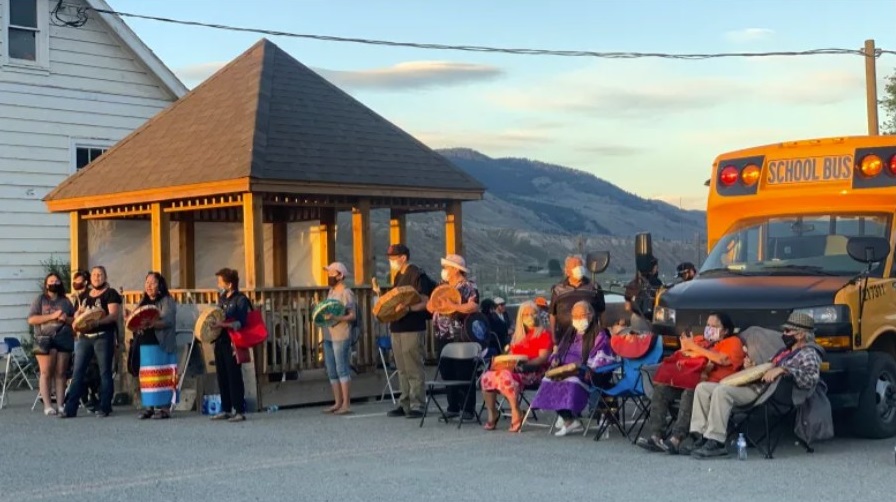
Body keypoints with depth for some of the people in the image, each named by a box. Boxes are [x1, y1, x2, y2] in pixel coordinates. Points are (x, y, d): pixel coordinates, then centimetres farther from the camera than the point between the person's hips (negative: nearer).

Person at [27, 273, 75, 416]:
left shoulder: (66, 301, 14)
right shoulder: (40, 299, 6)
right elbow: (31, 319, -5)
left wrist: (67, 319, -7)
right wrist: (52, 316, -13)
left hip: (64, 339, 3)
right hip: (45, 340, -3)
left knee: (61, 373, 1)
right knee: (46, 373, -6)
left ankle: (61, 404, 3)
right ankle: (47, 405, -5)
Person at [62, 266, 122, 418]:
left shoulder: (110, 294, 0)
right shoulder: (85, 295, 19)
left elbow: (114, 315, -11)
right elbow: (80, 313, 25)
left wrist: (97, 322, -26)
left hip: (103, 336, -6)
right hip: (85, 337, 6)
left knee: (105, 372, -1)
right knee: (78, 372, 1)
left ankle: (104, 407, 5)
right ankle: (70, 408, 1)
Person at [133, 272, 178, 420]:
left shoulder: (167, 301, -1)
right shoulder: (143, 302, 20)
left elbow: (167, 321, -15)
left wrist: (151, 324, -31)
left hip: (161, 345, -6)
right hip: (145, 345, 6)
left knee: (160, 375, -7)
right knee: (147, 375, 4)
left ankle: (162, 407, -4)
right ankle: (149, 406, 7)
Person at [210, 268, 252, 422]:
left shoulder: (240, 300, -8)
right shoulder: (222, 299, 16)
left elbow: (240, 323, -16)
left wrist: (222, 324, -24)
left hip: (232, 343, -8)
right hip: (220, 342, 8)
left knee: (234, 377, -6)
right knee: (222, 377, 10)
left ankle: (240, 411, -2)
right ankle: (226, 410, 17)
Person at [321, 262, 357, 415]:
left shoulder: (346, 293, -8)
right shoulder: (330, 292, 17)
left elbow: (352, 316, -13)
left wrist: (335, 318, -26)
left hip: (341, 337, -9)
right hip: (328, 337, 9)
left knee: (342, 370, -8)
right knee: (331, 372, 10)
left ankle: (346, 404, -6)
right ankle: (338, 403, 16)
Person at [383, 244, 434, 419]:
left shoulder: (417, 275, -9)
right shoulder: (398, 276, 17)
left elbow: (425, 303, -14)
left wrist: (408, 308, -29)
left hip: (413, 329, -9)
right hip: (397, 327, 9)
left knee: (414, 370, -6)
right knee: (402, 370, 11)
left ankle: (417, 405, -3)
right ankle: (405, 404, 16)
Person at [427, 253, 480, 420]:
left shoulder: (468, 287, -7)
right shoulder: (442, 286, 16)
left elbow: (474, 307, -21)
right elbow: (430, 306, 16)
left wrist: (452, 306, -27)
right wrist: (433, 305, -7)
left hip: (460, 338, -8)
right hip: (443, 337, 8)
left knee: (464, 374, -4)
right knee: (447, 373, 10)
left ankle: (468, 409, 2)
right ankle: (453, 407, 19)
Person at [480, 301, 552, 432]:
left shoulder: (544, 333, 2)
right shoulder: (517, 335, 23)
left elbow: (543, 358, -9)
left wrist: (526, 364, -24)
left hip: (533, 371, -7)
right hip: (514, 369, 7)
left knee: (505, 375, -36)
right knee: (487, 377, -18)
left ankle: (516, 414, -28)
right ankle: (492, 414, -8)